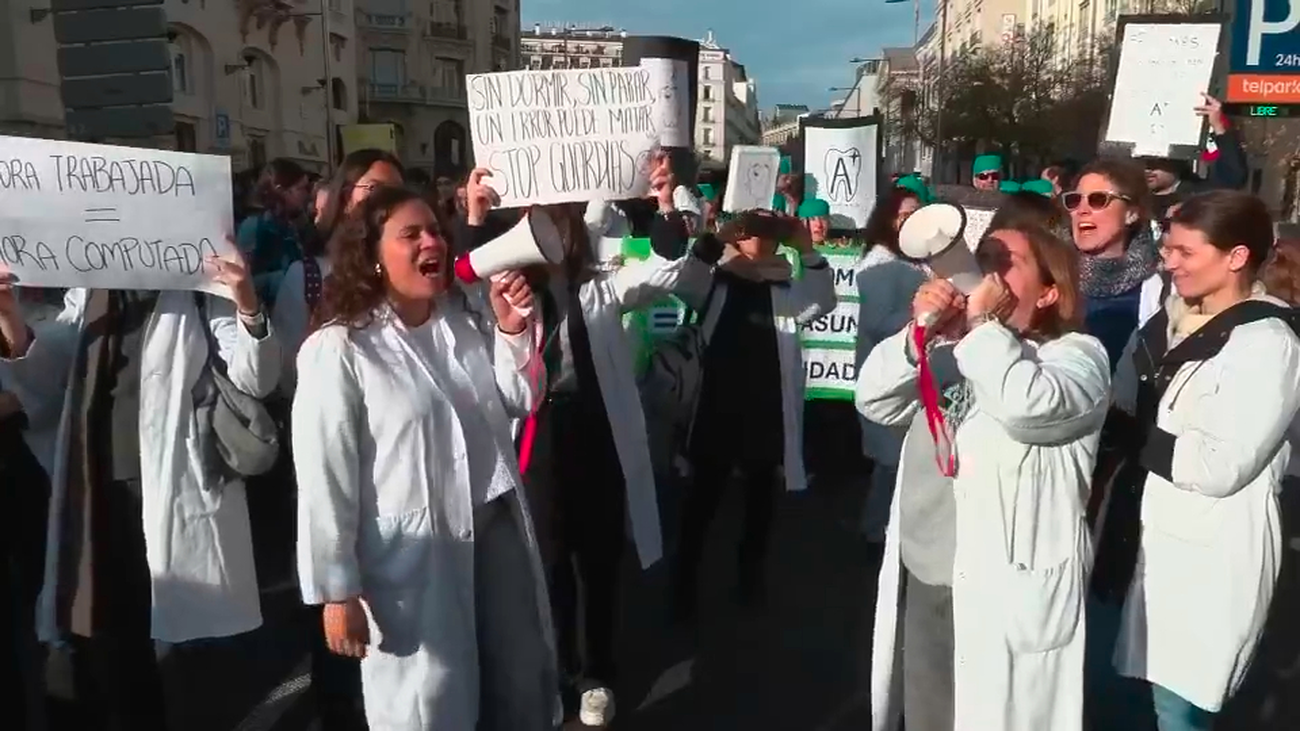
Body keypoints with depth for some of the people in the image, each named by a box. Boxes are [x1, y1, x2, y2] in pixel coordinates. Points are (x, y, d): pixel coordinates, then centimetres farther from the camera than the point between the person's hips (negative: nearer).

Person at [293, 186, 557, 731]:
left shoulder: (465, 322, 4)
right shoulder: (338, 349, -17)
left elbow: (518, 401, 10)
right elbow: (324, 478, -17)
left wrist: (512, 331, -6)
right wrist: (337, 592, -14)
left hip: (496, 533, 6)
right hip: (412, 557, -6)